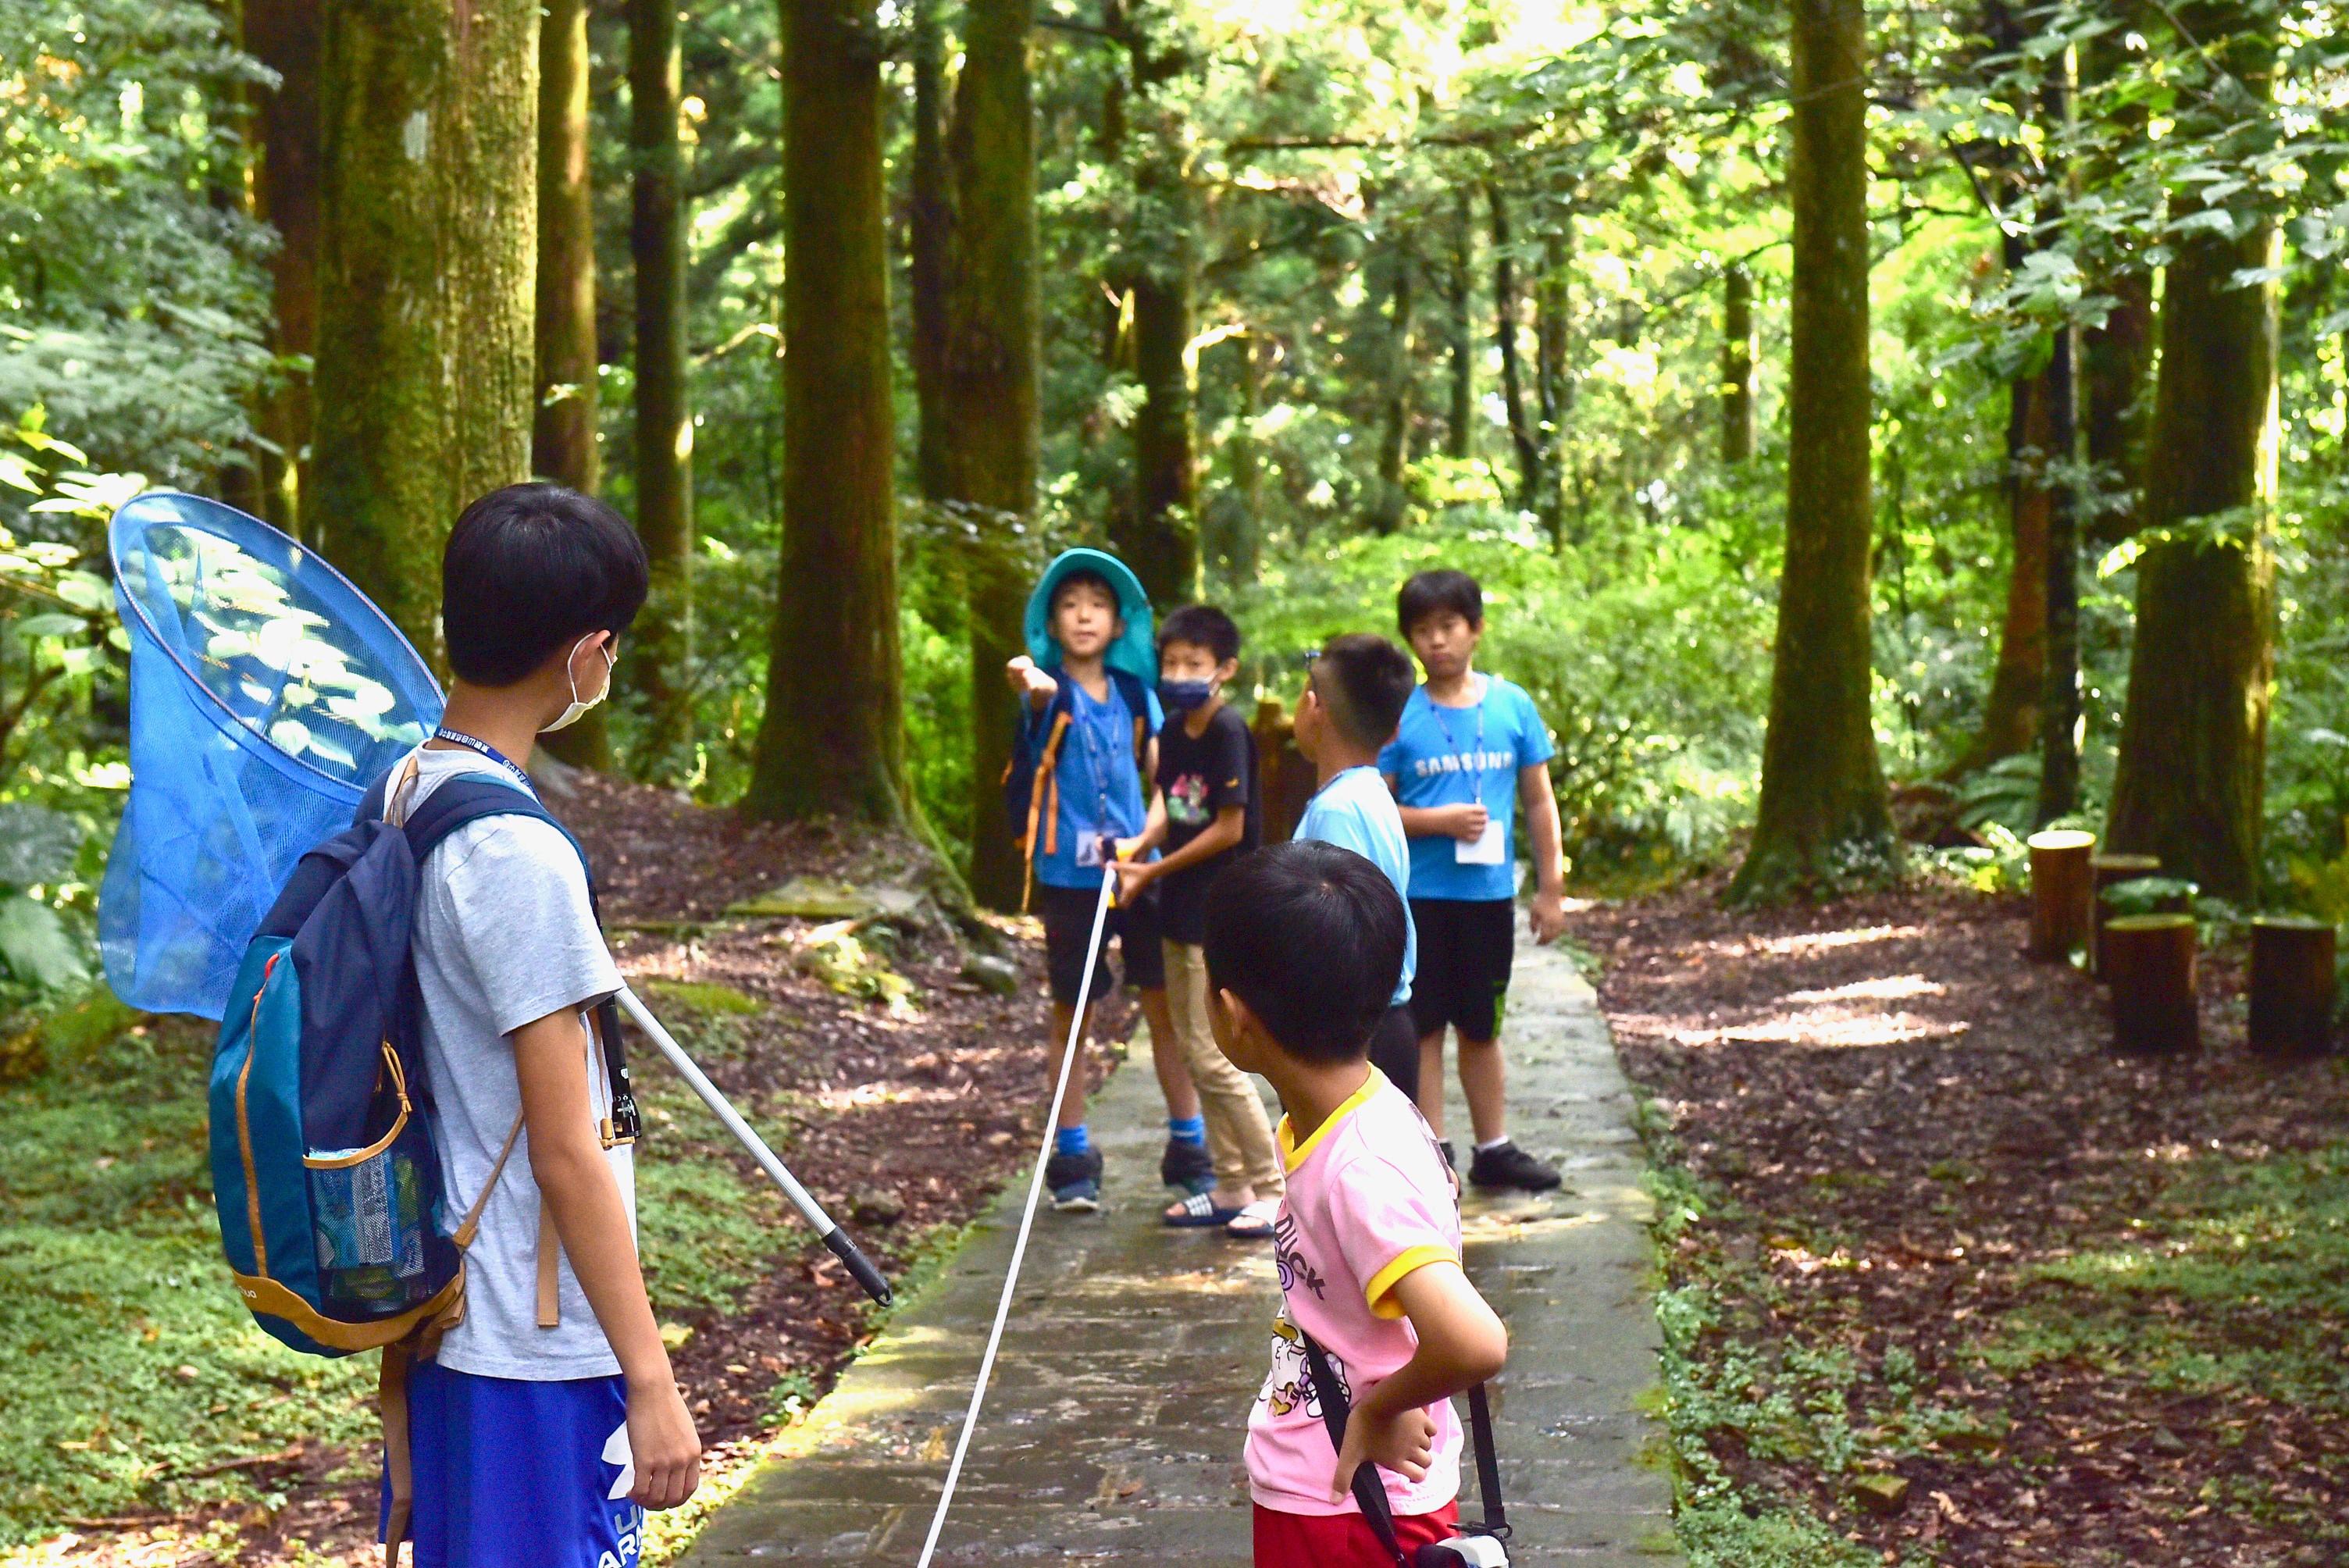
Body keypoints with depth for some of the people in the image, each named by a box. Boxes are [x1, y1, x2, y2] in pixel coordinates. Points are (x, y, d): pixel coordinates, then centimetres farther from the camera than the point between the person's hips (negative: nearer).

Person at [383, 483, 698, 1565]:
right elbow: (565, 1154, -20)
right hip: (537, 1353, -9)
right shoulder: (517, 857, -21)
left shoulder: (405, 794, 5)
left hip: (443, 1315, 9)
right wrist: (652, 1381, -16)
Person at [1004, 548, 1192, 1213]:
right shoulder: (1050, 690, -3)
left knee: (1167, 1007, 3)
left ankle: (1189, 1148, 13)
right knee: (1071, 1014, 4)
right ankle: (1072, 1159, 13)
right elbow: (1044, 696, -29)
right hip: (1069, 874, -2)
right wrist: (1033, 686, -52)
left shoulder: (1135, 693, 8)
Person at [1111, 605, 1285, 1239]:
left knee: (1212, 1056, -8)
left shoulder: (1228, 732, -15)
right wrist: (1139, 845, -9)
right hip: (1182, 909, 9)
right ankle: (1232, 1187, 20)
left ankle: (1274, 1188, 1)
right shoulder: (1174, 731, 9)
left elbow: (1229, 830, -15)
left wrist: (1152, 871, -10)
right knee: (1197, 1056, 12)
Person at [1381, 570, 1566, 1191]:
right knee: (1424, 1028, 5)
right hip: (1420, 897, -2)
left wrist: (1551, 887, 6)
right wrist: (1439, 820, -18)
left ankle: (1494, 1148, 26)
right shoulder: (1399, 715, -5)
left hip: (1490, 891, 2)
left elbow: (1539, 800, 7)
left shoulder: (1512, 706, 1)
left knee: (1481, 1026, 15)